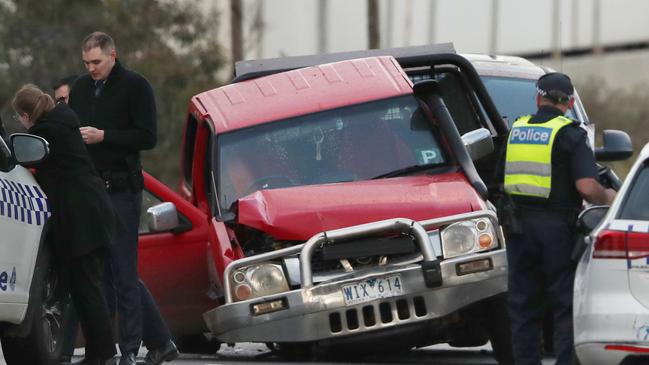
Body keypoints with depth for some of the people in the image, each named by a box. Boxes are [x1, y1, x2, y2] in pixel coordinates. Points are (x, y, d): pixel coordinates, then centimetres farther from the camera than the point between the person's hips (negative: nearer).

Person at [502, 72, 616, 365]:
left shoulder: (515, 130, 9)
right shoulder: (570, 134, -9)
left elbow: (499, 181, 15)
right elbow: (587, 187, -18)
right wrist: (607, 197, 1)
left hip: (519, 227, 5)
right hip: (556, 228, -5)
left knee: (523, 306, 10)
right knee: (566, 306, 1)